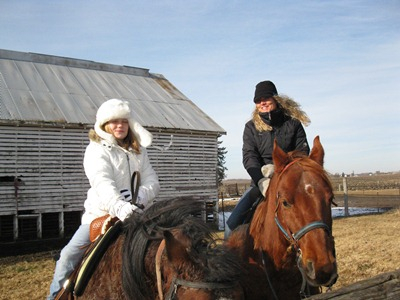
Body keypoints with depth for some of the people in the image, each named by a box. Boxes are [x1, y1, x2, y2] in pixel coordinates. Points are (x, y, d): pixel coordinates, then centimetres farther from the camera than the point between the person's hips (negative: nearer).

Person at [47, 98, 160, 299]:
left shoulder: (139, 151, 9)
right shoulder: (96, 150, -7)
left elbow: (152, 181, 1)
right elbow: (102, 183, -25)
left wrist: (141, 197, -22)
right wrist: (119, 207, -43)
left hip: (136, 214, 4)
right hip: (101, 214, -3)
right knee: (69, 256, -12)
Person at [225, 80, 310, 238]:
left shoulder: (293, 123, 5)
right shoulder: (251, 127, 7)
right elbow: (249, 157, -5)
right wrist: (262, 180, -24)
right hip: (260, 182, 1)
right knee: (233, 222, -13)